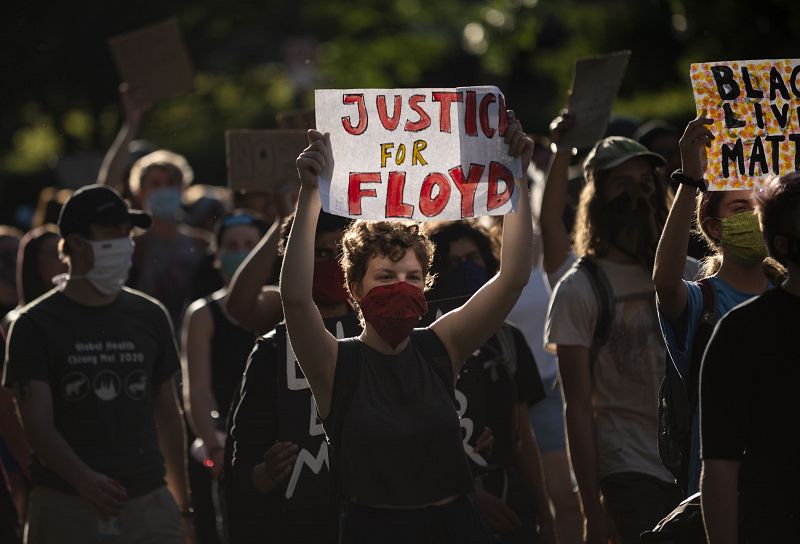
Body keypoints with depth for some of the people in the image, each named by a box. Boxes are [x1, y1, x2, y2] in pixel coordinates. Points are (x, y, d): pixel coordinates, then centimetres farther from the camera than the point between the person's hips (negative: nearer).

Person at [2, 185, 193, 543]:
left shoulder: (149, 318, 13)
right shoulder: (36, 326, 0)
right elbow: (37, 423, -10)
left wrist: (182, 506, 18)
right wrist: (84, 479, -27)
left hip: (148, 505, 3)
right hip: (66, 509, -3)